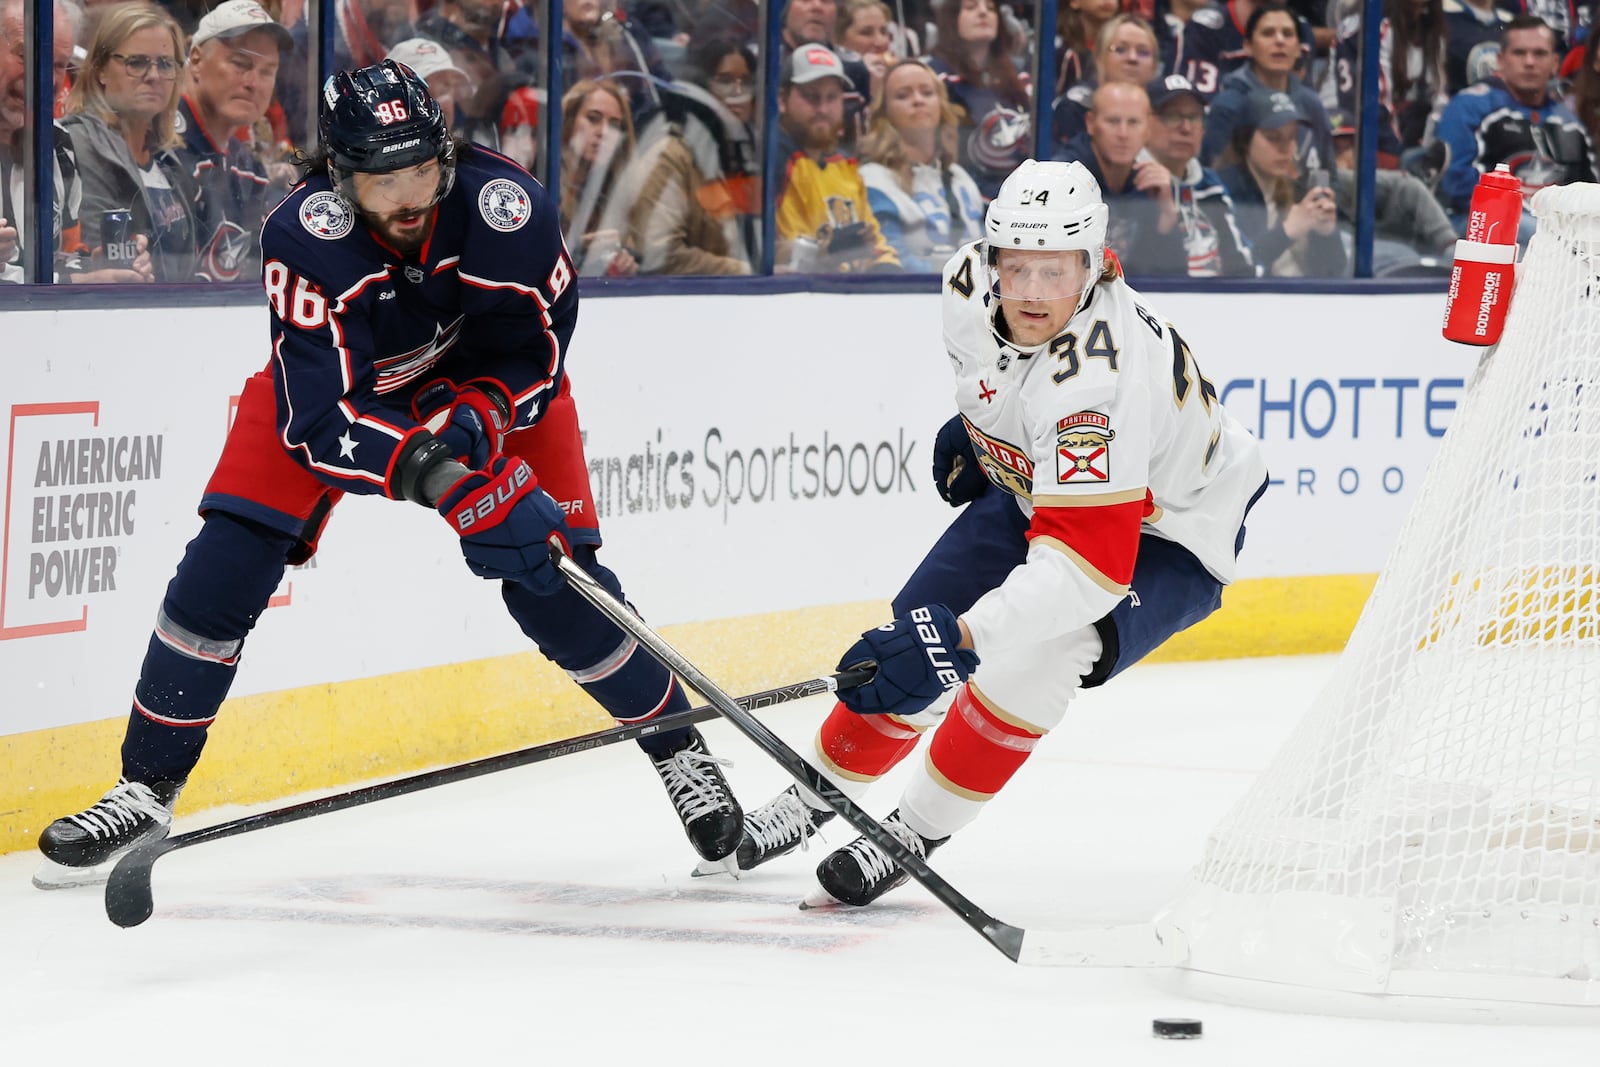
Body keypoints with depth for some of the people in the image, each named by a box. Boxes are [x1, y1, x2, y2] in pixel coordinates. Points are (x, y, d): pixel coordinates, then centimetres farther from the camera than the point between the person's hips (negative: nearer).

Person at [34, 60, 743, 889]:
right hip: (330, 380, 0)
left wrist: (474, 418, -35)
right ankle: (146, 786, 1)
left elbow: (536, 356, -16)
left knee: (553, 582, -10)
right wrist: (447, 480, -50)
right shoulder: (304, 233, -35)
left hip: (483, 379, 0)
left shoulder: (506, 207, -32)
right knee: (226, 561, -13)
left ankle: (678, 747, 13)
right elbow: (318, 417, -38)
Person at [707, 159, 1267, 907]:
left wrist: (963, 637, -57)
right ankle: (819, 792, 26)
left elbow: (1088, 560, -49)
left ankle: (917, 832, -15)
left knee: (1035, 651, -31)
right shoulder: (971, 282, -19)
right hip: (1034, 487, 7)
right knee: (918, 631, 1)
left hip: (1163, 534, -7)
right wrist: (976, 426, 15)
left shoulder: (1101, 375, -42)